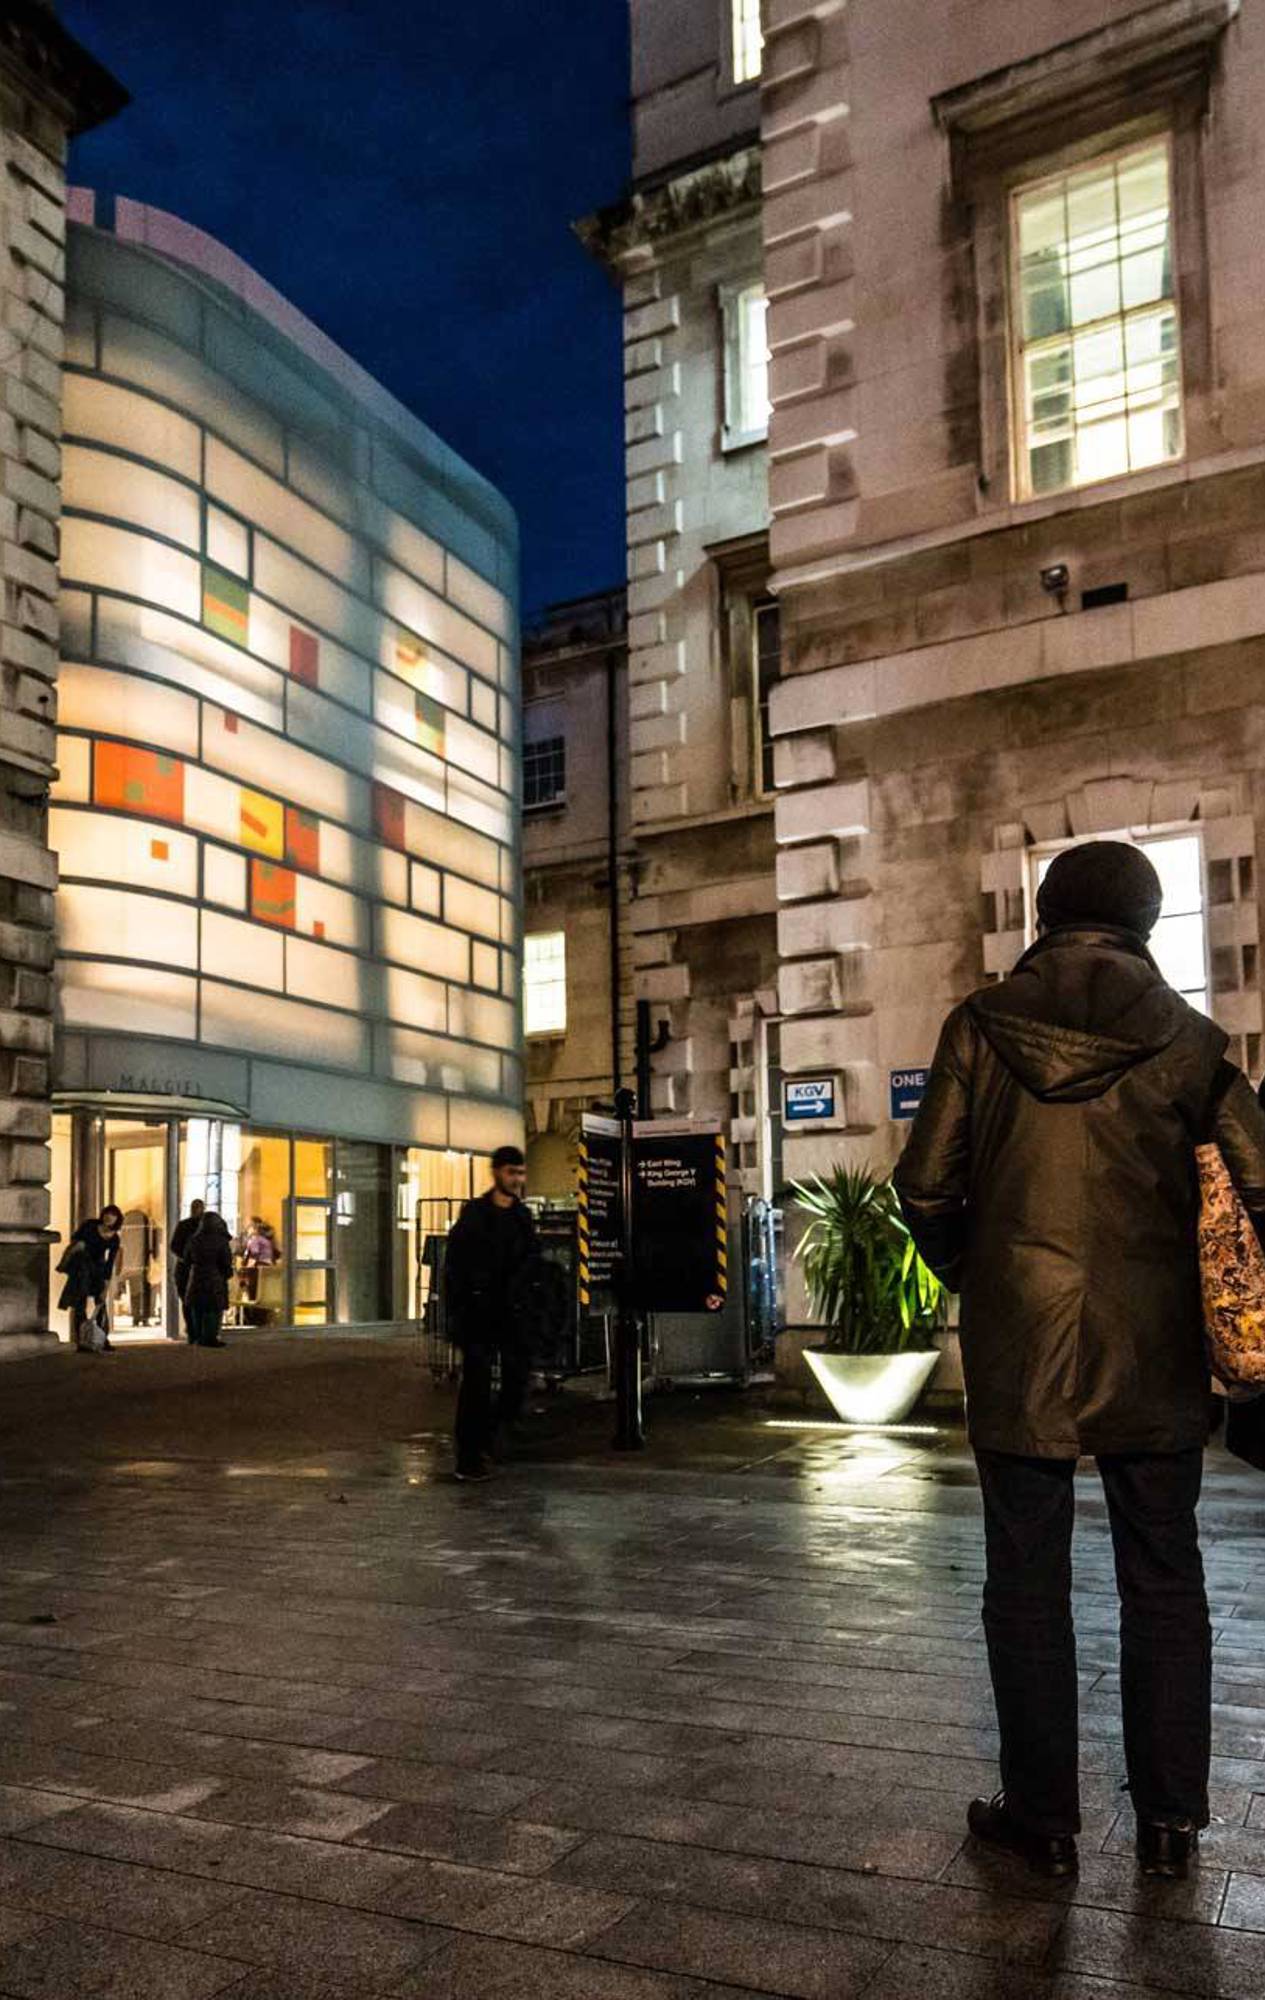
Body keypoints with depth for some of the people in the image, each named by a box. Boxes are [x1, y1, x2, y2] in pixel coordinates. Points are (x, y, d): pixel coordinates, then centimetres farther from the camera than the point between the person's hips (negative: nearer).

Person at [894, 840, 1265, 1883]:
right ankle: (1169, 1818, 23)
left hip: (1020, 1345, -1)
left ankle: (1043, 1816, 19)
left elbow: (925, 1185, -5)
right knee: (1163, 1579, 15)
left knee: (1027, 1579, 10)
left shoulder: (981, 1027, -3)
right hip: (1154, 1351, 1)